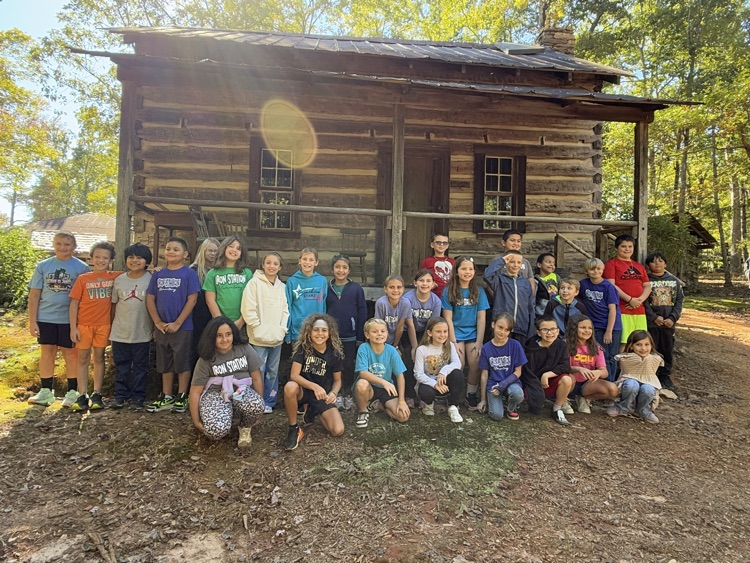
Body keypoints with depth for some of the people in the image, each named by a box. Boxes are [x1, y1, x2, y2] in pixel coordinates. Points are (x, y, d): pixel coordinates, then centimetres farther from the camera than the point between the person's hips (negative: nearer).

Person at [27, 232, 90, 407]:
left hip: (70, 319, -2)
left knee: (70, 353, 6)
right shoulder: (43, 266, 4)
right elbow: (34, 295, 5)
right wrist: (32, 321, 1)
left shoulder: (81, 267, -2)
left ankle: (73, 392, 16)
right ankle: (46, 391, 21)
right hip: (46, 318, 2)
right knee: (47, 352, 9)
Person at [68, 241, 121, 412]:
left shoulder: (115, 277, 1)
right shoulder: (83, 279, -1)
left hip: (104, 324, 1)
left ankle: (97, 395, 16)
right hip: (84, 324, -1)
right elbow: (74, 303, -1)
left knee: (99, 358, 9)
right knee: (83, 359, 6)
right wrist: (73, 327, -6)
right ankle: (82, 396, 13)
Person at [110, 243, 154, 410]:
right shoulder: (119, 280, 4)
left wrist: (156, 326, -6)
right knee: (121, 366, 13)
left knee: (140, 367, 8)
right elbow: (114, 305, 11)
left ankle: (138, 397, 18)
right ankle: (120, 395, 25)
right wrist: (111, 327, 11)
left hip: (142, 333, -3)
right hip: (120, 333, 3)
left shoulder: (152, 279, -5)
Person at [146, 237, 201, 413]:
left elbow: (192, 300, -11)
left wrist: (177, 323, -13)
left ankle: (181, 397, 16)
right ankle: (166, 398, 26)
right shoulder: (158, 274, 8)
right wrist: (157, 322, -3)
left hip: (182, 328, -5)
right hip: (161, 328, 5)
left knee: (182, 364, 4)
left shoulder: (189, 273, -6)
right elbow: (150, 299, 8)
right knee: (165, 364, 15)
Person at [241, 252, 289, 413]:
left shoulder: (282, 286, 10)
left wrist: (282, 329, -1)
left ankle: (268, 402, 23)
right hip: (259, 338, -4)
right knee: (259, 370, -2)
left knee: (273, 371, 11)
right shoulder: (254, 282, -4)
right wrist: (258, 328, -12)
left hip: (277, 338, 4)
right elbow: (248, 309, -10)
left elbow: (285, 310, 10)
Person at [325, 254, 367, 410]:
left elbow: (362, 313, -3)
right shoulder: (327, 289, 1)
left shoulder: (356, 289, -3)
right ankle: (337, 395, 23)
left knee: (349, 366, 9)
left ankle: (348, 395, 24)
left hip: (350, 337, -1)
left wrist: (360, 337, -5)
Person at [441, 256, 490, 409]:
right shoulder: (449, 291, -2)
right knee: (459, 365, -15)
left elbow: (481, 318, 2)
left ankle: (471, 394, 9)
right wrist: (453, 342, -10)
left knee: (475, 364, -14)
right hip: (456, 333, -2)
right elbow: (448, 318, -4)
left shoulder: (479, 291, 4)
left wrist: (479, 341, -5)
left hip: (473, 334, 2)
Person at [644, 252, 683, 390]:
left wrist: (672, 318, -7)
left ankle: (665, 377, 21)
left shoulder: (674, 281, 10)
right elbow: (644, 302, -7)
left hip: (669, 323, 4)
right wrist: (654, 317, -15)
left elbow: (679, 301, 6)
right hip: (651, 322, -3)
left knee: (667, 350, 9)